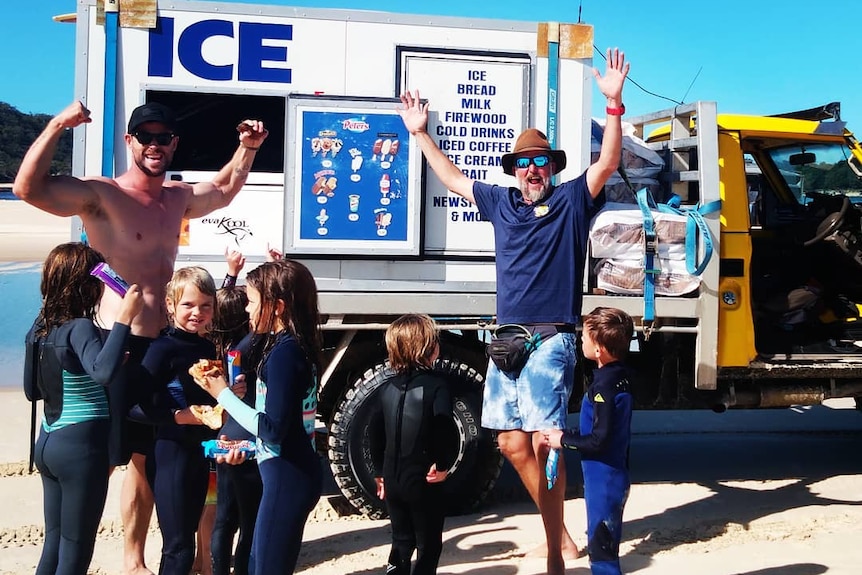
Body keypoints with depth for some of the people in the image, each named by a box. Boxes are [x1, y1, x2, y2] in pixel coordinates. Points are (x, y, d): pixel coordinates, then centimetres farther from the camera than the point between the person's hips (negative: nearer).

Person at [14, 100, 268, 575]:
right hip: (120, 347, -7)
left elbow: (224, 191, 34)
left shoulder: (178, 198, 13)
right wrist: (57, 126, -29)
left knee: (146, 454, 15)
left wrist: (248, 148, 26)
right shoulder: (101, 195, -9)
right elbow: (28, 188, -25)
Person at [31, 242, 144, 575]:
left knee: (54, 545, 16)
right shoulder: (80, 327, -18)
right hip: (80, 448, -8)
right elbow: (103, 373, -36)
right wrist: (124, 318, -32)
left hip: (49, 442, 8)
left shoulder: (47, 326, 6)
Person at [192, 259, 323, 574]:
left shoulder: (284, 352, -18)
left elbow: (273, 429, -22)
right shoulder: (293, 346, 11)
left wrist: (223, 394, -13)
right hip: (291, 474, 10)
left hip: (288, 478, -10)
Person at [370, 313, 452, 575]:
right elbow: (442, 426, -28)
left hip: (393, 480, 6)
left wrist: (380, 472, 18)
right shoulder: (435, 384, -11)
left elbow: (376, 432, 10)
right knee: (429, 546, 6)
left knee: (401, 542, 18)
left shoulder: (388, 387, 7)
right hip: (422, 480, -6)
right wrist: (442, 464, -17)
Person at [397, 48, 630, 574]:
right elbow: (453, 178, 28)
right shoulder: (501, 202, 15)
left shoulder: (570, 200, 2)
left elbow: (608, 163, -11)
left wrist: (615, 103, -22)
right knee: (511, 441, 6)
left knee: (544, 440, -13)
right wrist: (422, 133, 27)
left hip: (551, 338, -6)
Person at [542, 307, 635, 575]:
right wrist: (570, 435, 8)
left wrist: (564, 439, -12)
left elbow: (600, 440, -25)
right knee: (604, 543, 20)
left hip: (603, 481, -10)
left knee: (601, 548, -2)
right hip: (612, 477, 10)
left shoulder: (605, 386, -22)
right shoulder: (619, 377, 6)